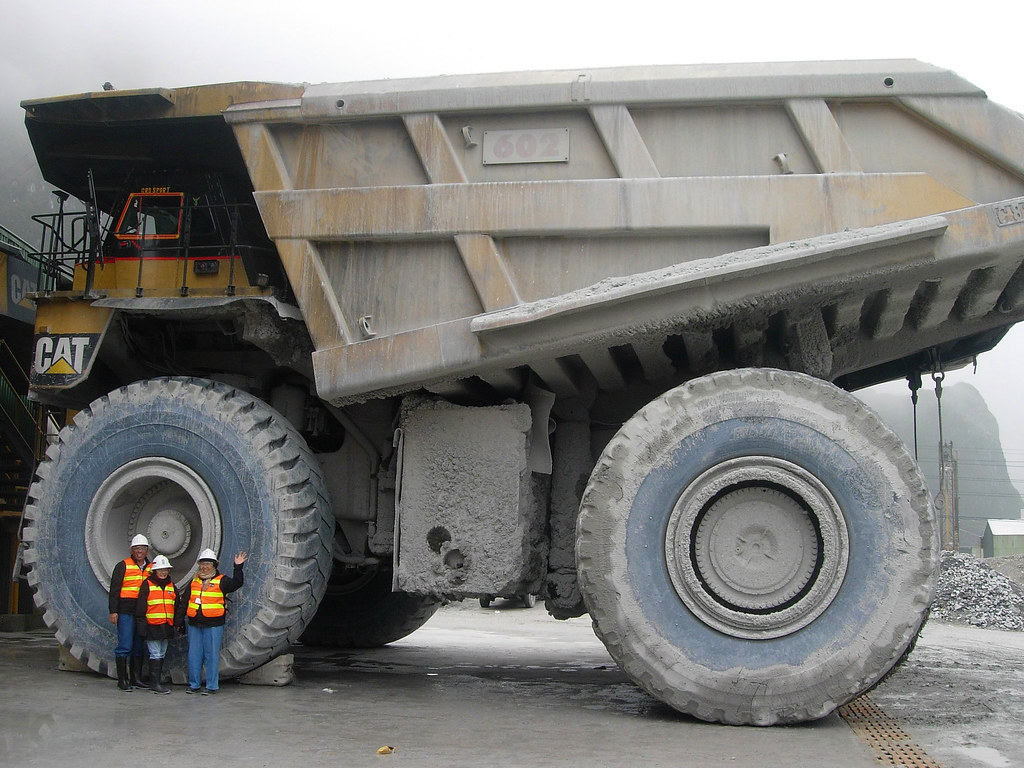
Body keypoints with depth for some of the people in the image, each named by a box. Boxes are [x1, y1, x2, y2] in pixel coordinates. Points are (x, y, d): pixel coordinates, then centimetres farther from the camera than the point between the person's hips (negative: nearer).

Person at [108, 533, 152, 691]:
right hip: (126, 612, -5)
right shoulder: (123, 566, 0)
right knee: (125, 645, -7)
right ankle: (122, 680, -2)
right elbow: (114, 590, -3)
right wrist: (113, 611, -10)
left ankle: (136, 679, 14)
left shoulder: (151, 568, 14)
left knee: (139, 647, 8)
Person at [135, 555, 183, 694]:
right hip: (152, 626, -6)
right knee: (155, 655, -7)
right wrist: (141, 625, -8)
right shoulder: (147, 585, -4)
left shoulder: (171, 586, 13)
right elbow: (140, 607, -5)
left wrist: (179, 623, 12)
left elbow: (178, 606, 20)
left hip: (167, 626, 6)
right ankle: (155, 683, -5)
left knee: (162, 655, 12)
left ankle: (157, 679, 21)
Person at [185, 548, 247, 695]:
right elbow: (186, 601, 23)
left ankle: (212, 686, 4)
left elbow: (237, 583, -15)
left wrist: (238, 567, -25)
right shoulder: (194, 581, 15)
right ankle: (194, 684, 17)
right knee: (194, 654, 8)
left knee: (211, 655, -2)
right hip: (194, 624, 5)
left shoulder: (221, 581, 1)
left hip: (213, 625, -5)